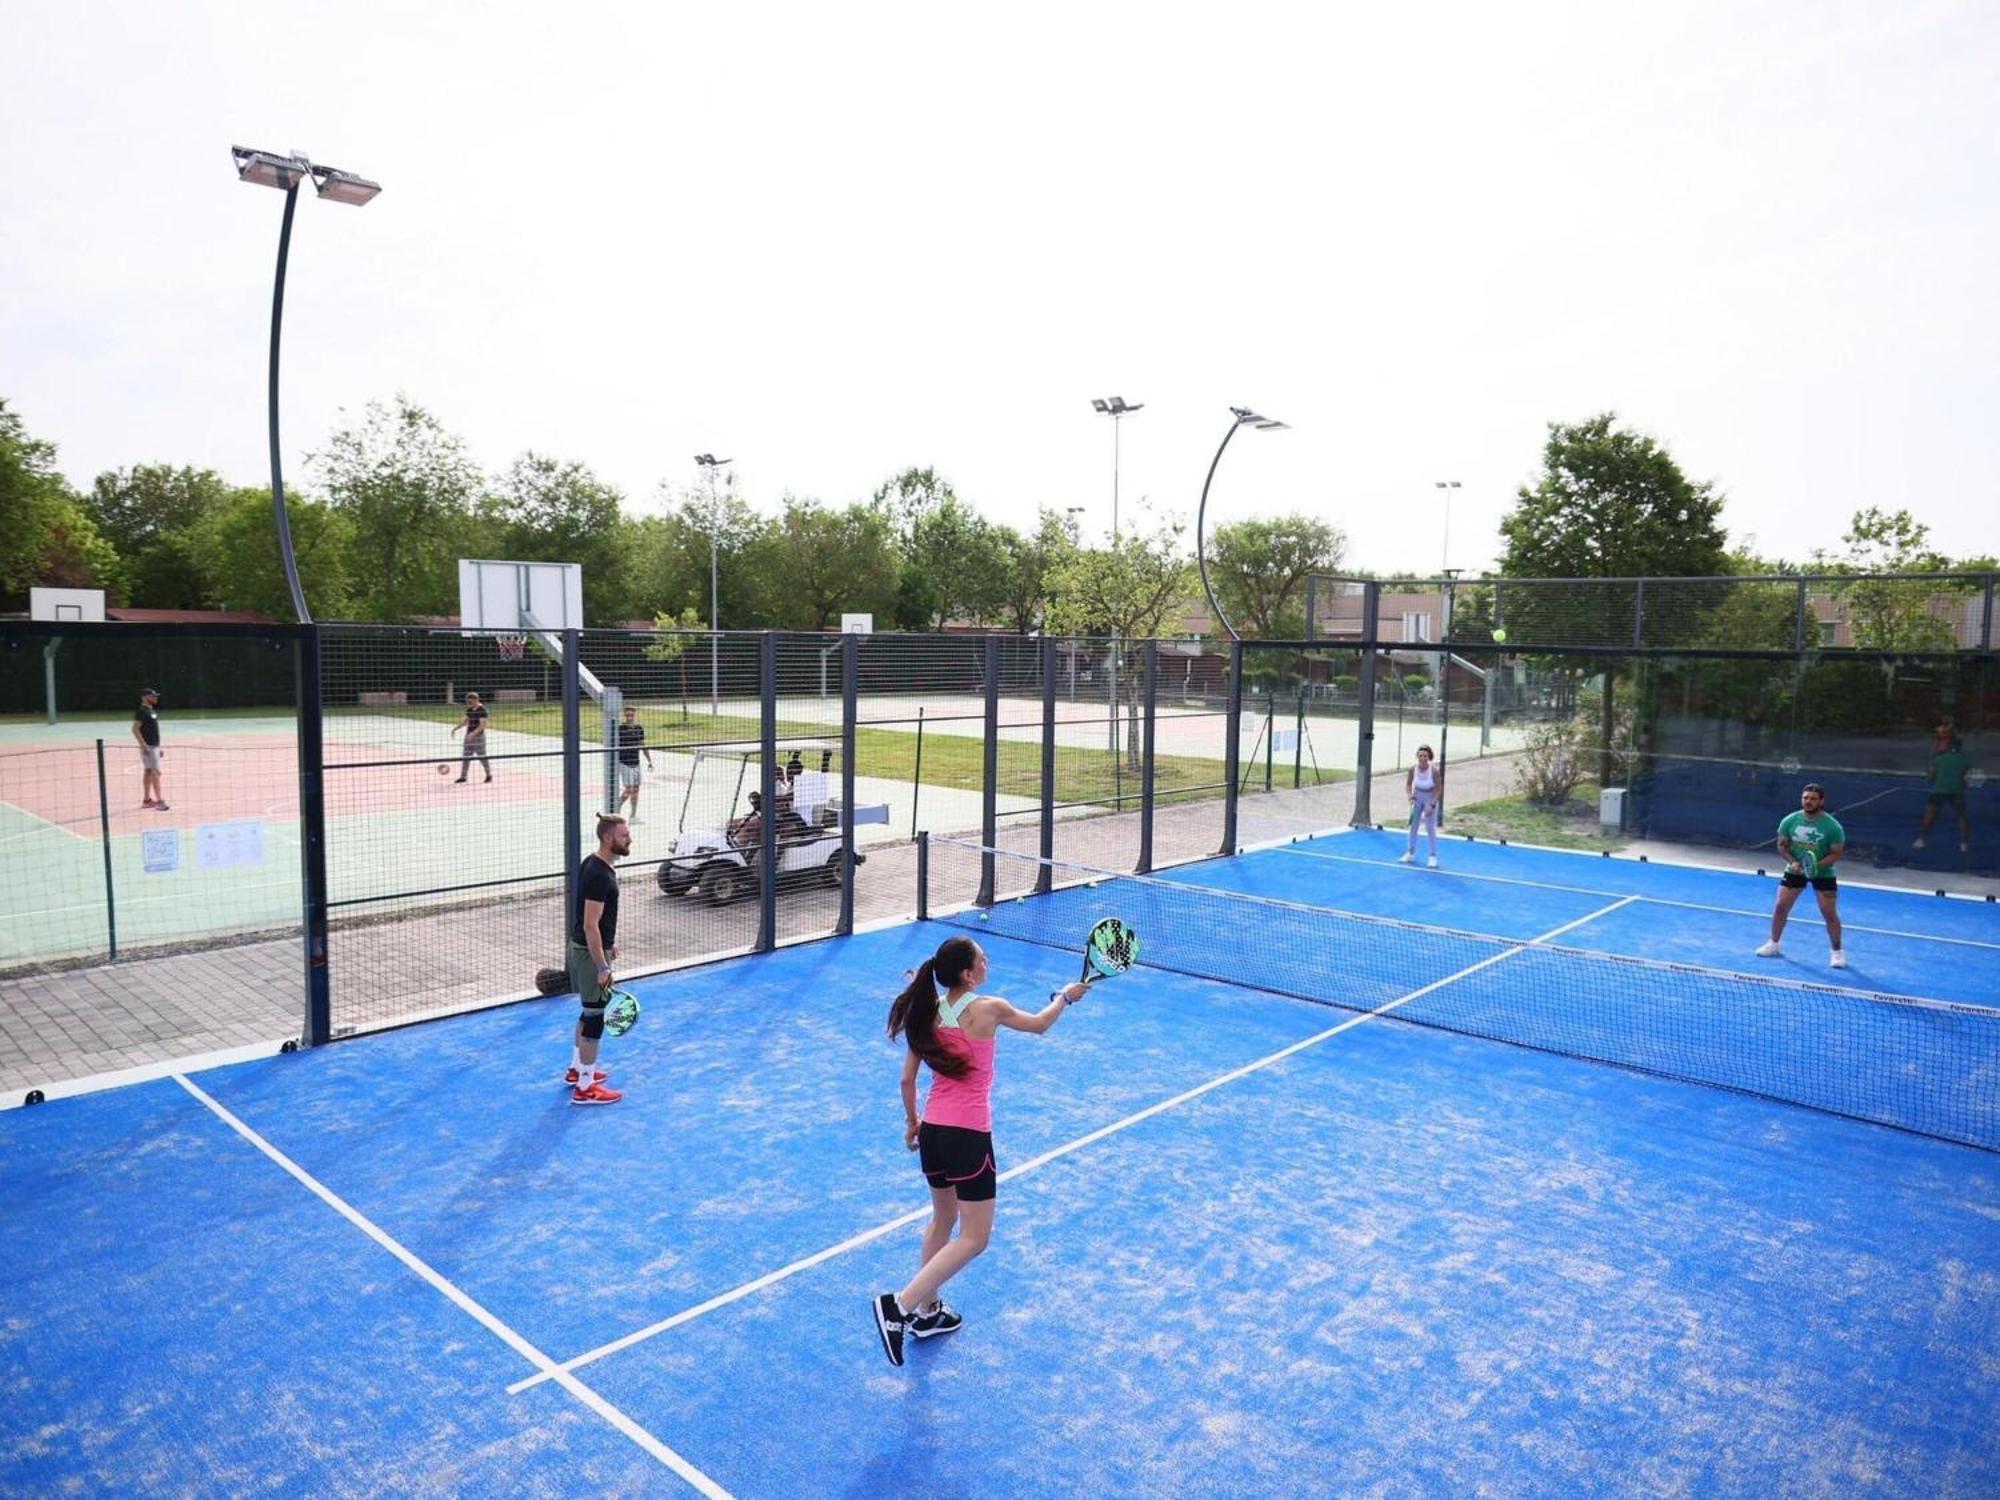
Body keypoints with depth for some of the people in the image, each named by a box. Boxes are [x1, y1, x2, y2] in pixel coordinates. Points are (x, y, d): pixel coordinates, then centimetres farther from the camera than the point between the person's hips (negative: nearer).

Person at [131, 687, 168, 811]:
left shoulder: (152, 711, 15)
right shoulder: (141, 711, -13)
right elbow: (135, 729, -20)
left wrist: (159, 748, 21)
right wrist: (143, 745, -26)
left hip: (154, 746, 10)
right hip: (148, 747, -10)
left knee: (148, 772, 13)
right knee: (155, 773, -12)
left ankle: (147, 800, 19)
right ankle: (159, 802, -15)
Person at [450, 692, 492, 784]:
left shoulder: (482, 710, -15)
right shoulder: (469, 709, 8)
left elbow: (483, 725, -21)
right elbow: (465, 721, 18)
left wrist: (473, 733, -30)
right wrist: (456, 728, 7)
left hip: (478, 736, -8)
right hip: (469, 736, 8)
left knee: (482, 756, 1)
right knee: (465, 756, 8)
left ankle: (489, 776, 15)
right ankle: (463, 777, 13)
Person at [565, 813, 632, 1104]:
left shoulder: (595, 864, 6)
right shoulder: (599, 875, -25)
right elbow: (590, 925, -26)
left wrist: (609, 943, 24)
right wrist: (602, 967, -24)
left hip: (585, 948, 10)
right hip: (591, 953, -10)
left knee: (589, 1012, 22)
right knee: (595, 1017, -2)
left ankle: (577, 1069, 37)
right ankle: (585, 1088, 6)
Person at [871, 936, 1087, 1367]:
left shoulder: (928, 1013, 3)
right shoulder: (989, 1009, -12)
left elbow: (907, 1079, 7)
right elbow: (1039, 1024, 7)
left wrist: (911, 1121, 24)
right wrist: (1064, 997, 26)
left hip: (932, 1131, 7)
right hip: (968, 1136, -7)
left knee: (942, 1221, 25)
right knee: (973, 1239, 2)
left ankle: (928, 1312, 35)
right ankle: (900, 1305, -7)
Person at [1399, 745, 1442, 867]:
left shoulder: (1435, 771, -27)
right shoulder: (1412, 769, -20)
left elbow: (1439, 789, -16)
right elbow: (1408, 784, -3)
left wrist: (1432, 805, -22)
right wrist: (1409, 795, -20)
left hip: (1431, 798, -3)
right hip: (1417, 797, 3)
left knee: (1431, 828, -5)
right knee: (1413, 826, 9)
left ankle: (1433, 857, 6)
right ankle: (1411, 854, 22)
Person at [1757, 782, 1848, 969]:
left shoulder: (1833, 826, -17)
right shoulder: (1790, 821, -9)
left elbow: (1836, 854, -12)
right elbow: (1782, 845, 2)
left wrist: (1817, 865, -28)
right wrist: (1792, 861, -15)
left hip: (1823, 873, -2)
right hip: (1795, 870, 3)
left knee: (1829, 913, -4)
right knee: (1780, 907, 1)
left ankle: (1837, 951, 13)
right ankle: (1774, 945, 17)